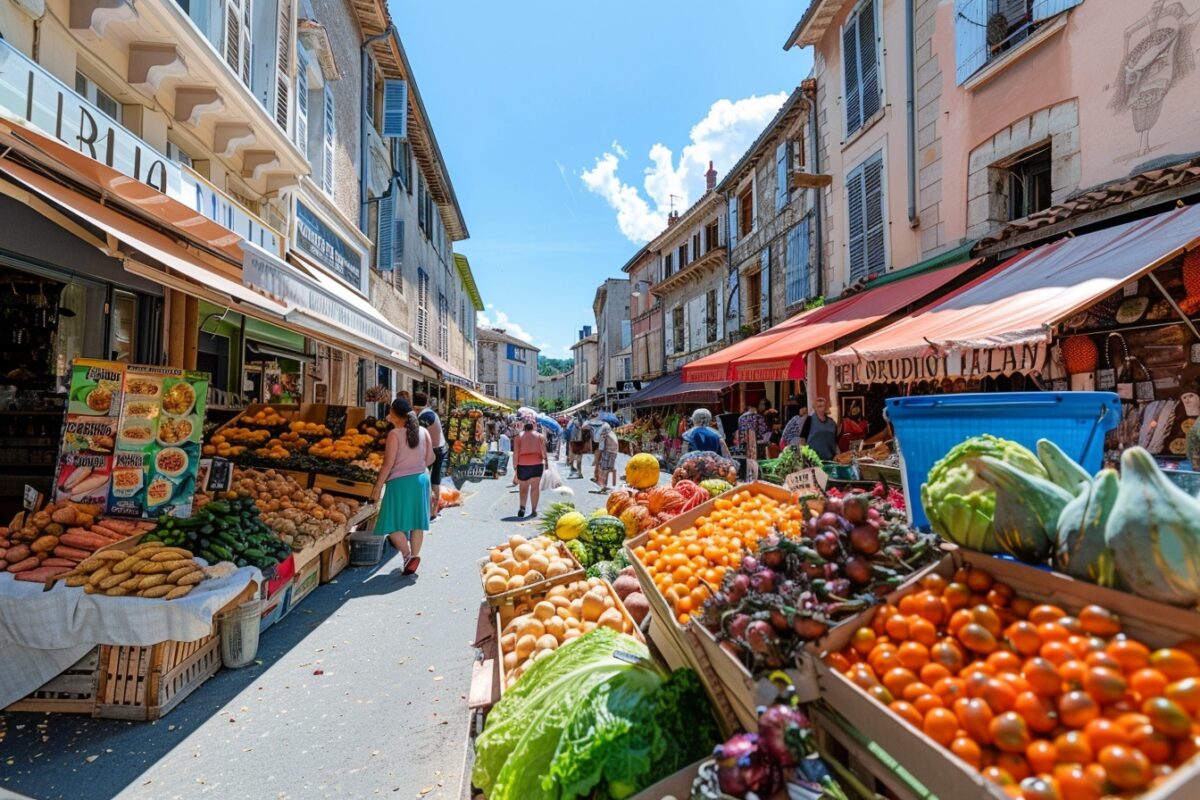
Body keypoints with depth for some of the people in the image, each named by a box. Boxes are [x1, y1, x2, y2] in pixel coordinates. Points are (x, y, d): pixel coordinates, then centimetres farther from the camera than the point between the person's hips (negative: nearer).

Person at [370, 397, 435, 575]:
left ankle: (408, 555, -5)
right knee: (416, 522, 11)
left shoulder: (394, 434, -12)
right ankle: (414, 556, 17)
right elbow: (430, 459, 5)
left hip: (400, 482, -5)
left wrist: (378, 487, -7)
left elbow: (388, 464, -13)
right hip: (421, 479, 6)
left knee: (393, 523, 5)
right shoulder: (423, 432, 3)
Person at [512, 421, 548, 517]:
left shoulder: (519, 437, 8)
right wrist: (545, 459, 7)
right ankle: (533, 511, 3)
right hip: (537, 463, 0)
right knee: (535, 487, 5)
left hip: (522, 464, 1)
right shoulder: (540, 436, 9)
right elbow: (543, 451, -2)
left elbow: (515, 453, 0)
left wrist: (515, 468, 1)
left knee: (523, 488, 14)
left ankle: (522, 507, -2)